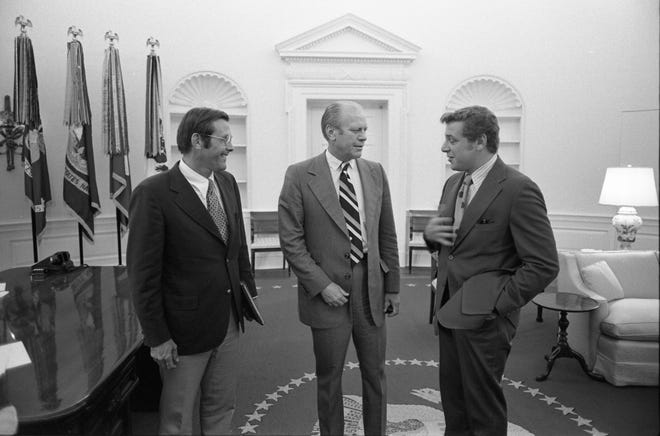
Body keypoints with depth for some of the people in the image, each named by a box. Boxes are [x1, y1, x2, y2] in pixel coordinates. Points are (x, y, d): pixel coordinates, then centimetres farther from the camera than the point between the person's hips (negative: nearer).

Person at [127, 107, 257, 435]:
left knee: (221, 409, 21)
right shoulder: (153, 194, -18)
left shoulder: (228, 183, 3)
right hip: (185, 328, -5)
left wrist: (249, 291, 8)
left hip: (228, 321, 6)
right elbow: (143, 273, -15)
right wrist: (156, 337, -12)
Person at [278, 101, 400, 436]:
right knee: (329, 379, 13)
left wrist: (393, 286, 9)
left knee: (375, 375, 15)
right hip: (328, 293, -3)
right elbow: (291, 241, -8)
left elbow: (387, 234, 8)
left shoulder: (375, 172, 4)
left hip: (371, 290, 3)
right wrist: (322, 285, -14)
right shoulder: (299, 176, -7)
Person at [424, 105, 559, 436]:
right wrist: (430, 233, -3)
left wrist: (497, 304, -17)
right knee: (453, 403, 20)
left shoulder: (519, 190, -16)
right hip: (449, 311, 7)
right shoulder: (453, 184, 9)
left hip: (483, 319, -7)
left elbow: (544, 266, -16)